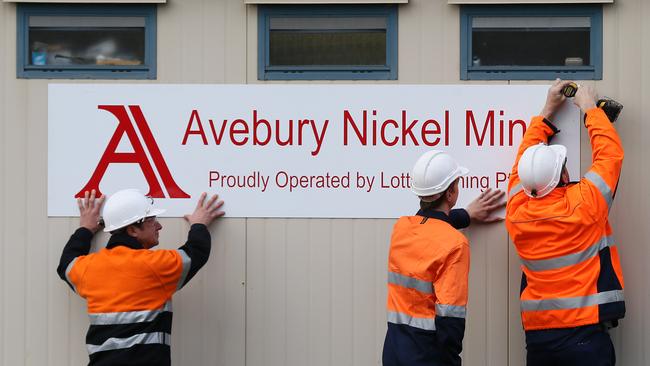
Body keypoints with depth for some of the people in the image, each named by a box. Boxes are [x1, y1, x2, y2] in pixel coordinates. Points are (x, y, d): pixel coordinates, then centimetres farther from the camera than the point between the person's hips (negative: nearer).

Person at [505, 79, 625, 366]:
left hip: (537, 334, 5)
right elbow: (611, 152, 2)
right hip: (584, 334, -4)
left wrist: (547, 113, 22)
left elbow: (526, 159, 16)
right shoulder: (583, 205, -13)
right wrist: (589, 108, 15)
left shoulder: (516, 212, -2)